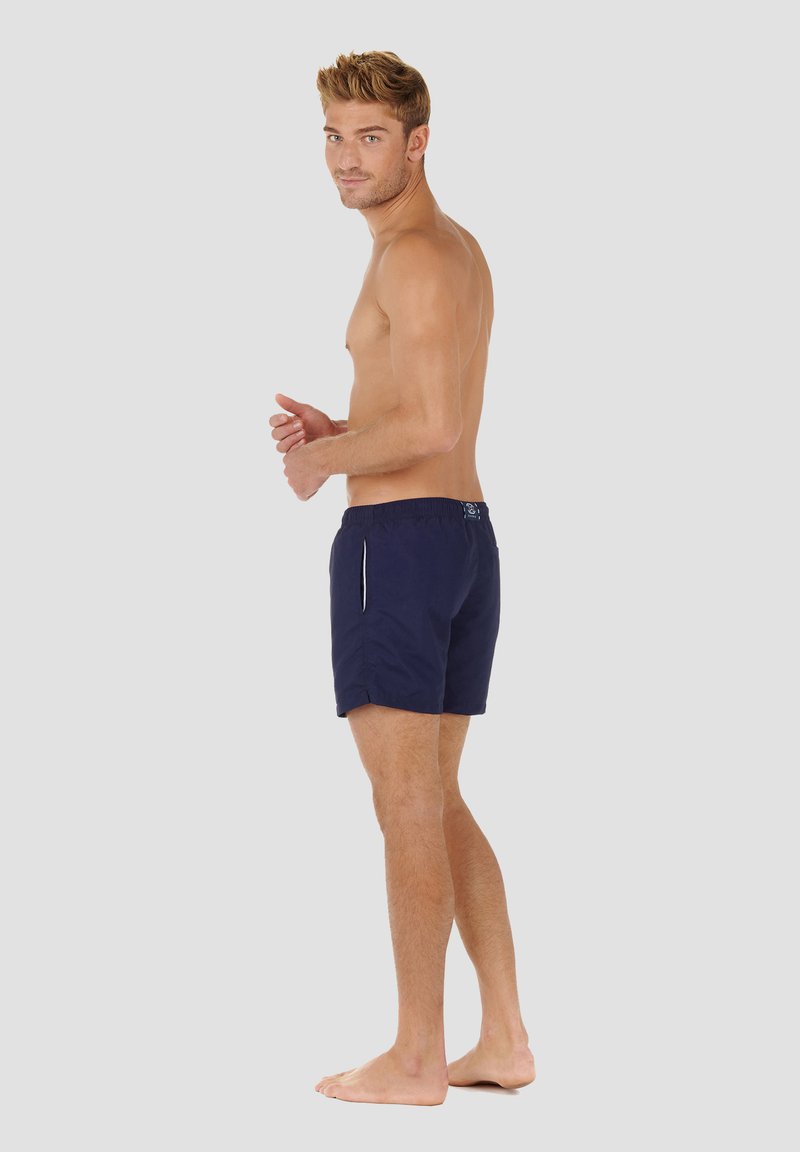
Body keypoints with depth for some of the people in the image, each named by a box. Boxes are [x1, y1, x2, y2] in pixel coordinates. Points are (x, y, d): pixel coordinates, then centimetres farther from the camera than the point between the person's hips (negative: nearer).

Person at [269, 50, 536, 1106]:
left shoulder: (409, 256, -12)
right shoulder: (464, 250, 19)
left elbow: (433, 430, -22)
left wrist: (322, 461, -6)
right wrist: (337, 433, 12)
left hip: (396, 538, -10)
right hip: (469, 535, 10)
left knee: (407, 809, -4)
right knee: (438, 804, 15)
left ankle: (416, 1059, 3)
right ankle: (505, 1041, 17)